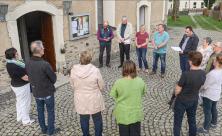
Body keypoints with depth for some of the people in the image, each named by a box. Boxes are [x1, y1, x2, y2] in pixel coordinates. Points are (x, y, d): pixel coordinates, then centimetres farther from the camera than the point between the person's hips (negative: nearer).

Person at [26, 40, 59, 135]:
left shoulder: (28, 64, -9)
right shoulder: (45, 64, -28)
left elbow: (30, 77, 4)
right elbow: (54, 78, -17)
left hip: (36, 92, 6)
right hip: (47, 92, -5)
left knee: (40, 111, 20)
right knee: (50, 111, 13)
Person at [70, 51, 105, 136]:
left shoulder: (74, 70, -14)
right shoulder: (95, 70, -22)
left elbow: (73, 85, 0)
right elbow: (102, 86, -11)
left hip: (80, 100, 3)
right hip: (94, 99, -2)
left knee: (84, 119, 21)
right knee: (97, 119, 18)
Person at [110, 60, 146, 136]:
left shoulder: (118, 82, -21)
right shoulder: (140, 81, -14)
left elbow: (113, 96, -7)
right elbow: (143, 93, 2)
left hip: (122, 114, -1)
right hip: (136, 114, 2)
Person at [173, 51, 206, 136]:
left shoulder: (186, 74, -31)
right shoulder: (203, 73, -12)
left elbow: (177, 90, -21)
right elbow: (200, 86, 5)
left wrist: (177, 96, 1)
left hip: (182, 101, -6)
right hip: (194, 100, 6)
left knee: (177, 122, 13)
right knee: (192, 120, 26)